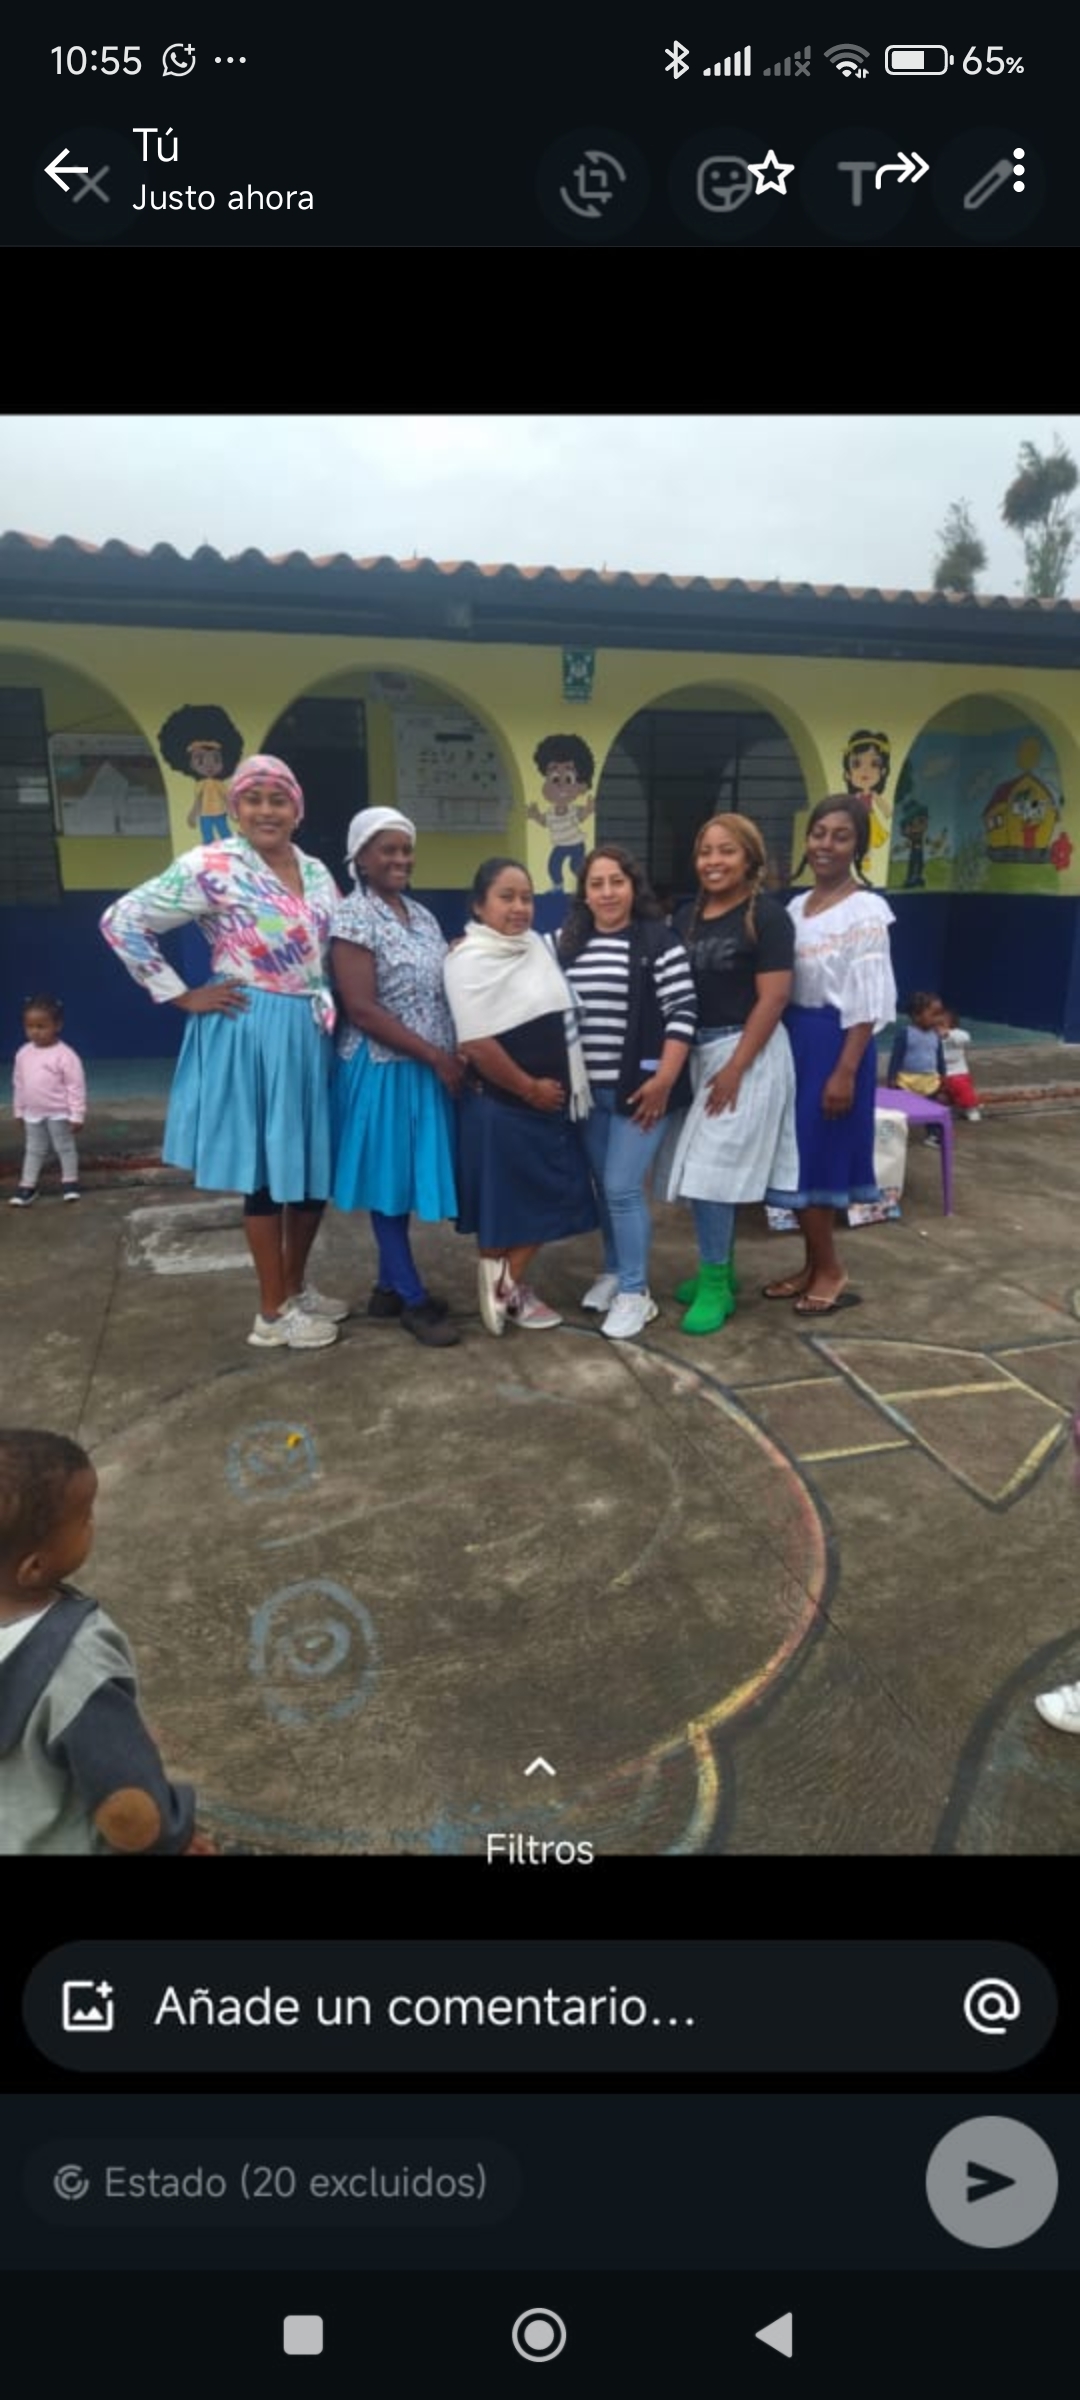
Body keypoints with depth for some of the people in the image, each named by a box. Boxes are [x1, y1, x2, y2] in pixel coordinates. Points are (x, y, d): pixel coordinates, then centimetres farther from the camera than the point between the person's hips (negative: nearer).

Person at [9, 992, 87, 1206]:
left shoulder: (65, 1055, -19)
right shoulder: (23, 1054, 0)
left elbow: (76, 1087, -17)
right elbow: (19, 1084, 11)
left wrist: (76, 1115, -17)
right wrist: (19, 1111, 14)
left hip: (59, 1113, -6)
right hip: (33, 1114, 6)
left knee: (65, 1147, 8)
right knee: (34, 1150, 14)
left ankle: (70, 1182, 22)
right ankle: (27, 1187, 20)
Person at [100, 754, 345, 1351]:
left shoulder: (317, 873, 9)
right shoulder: (211, 867, -10)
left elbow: (335, 952, 21)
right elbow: (122, 920, -11)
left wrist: (329, 1010, 6)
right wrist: (182, 997, -10)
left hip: (309, 1033, 7)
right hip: (248, 1034, -6)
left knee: (317, 1167, 12)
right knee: (267, 1172, 1)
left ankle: (295, 1286, 30)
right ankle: (273, 1312, 13)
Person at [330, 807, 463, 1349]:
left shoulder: (421, 916, 12)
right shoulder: (352, 917, -12)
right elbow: (362, 1008, -19)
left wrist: (456, 1054, 2)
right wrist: (436, 1056, -18)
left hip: (428, 1069, 8)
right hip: (383, 1069, -8)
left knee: (410, 1179, 12)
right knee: (389, 1181, 2)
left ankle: (391, 1287, 24)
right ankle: (414, 1299, 9)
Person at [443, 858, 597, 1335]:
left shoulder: (535, 944, 8)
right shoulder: (470, 960, -17)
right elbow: (477, 1045, -22)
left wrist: (562, 1086, 13)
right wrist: (530, 1088, -15)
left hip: (553, 1100, 8)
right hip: (502, 1105, -8)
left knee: (546, 1197, 11)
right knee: (504, 1203, 3)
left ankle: (508, 1283, 22)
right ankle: (504, 1282, 18)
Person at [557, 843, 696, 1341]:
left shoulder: (659, 940, -7)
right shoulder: (569, 944, 10)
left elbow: (682, 1013, -11)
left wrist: (663, 1080, -16)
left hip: (638, 1088, -5)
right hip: (588, 1090, 6)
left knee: (623, 1188, -8)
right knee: (603, 1186, 13)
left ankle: (635, 1292, 4)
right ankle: (614, 1271, 29)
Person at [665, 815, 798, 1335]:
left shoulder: (766, 915, -10)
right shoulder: (687, 917, 10)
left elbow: (774, 997, -15)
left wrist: (736, 1067, -18)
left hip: (747, 1051, -7)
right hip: (696, 1052, 7)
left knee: (713, 1167, -8)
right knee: (707, 1168, 11)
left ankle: (715, 1286, 3)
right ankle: (719, 1269, 24)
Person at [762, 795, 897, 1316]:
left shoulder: (867, 910, -10)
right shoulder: (795, 907, 11)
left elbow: (868, 1002, -14)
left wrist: (846, 1070, -19)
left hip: (834, 1041, -7)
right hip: (792, 1039, 7)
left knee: (812, 1159, -3)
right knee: (795, 1157, 10)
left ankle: (829, 1271, 13)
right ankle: (815, 1266, 22)